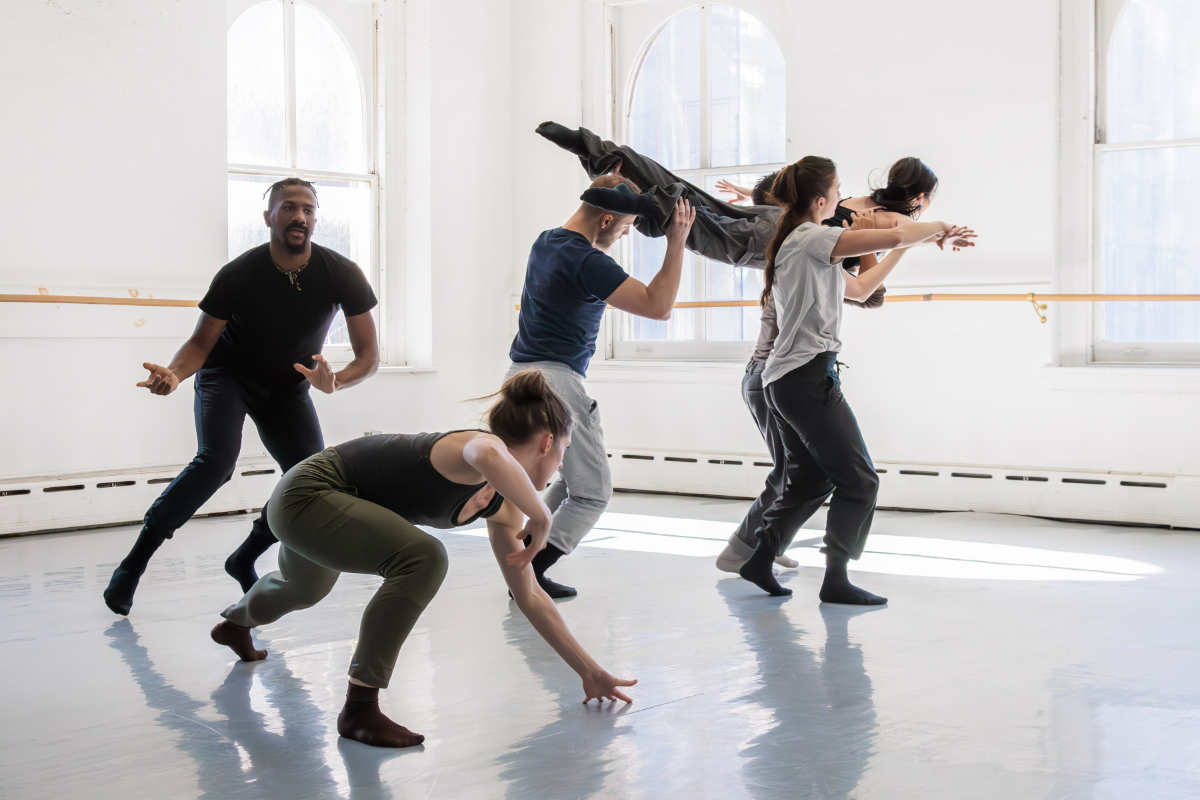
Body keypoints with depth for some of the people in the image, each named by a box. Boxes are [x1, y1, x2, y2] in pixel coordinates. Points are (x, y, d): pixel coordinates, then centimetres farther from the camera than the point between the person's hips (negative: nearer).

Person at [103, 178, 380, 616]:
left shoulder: (342, 275, -20)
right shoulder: (239, 275, -25)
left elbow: (369, 356, -17)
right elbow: (202, 341, -16)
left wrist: (335, 381, -39)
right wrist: (174, 374, -39)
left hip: (288, 385, 3)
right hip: (227, 376, -3)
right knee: (215, 462, -28)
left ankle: (244, 559, 12)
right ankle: (134, 562, -15)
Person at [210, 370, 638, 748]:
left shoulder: (503, 506, 1)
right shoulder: (483, 448, -26)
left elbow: (529, 596, 7)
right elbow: (487, 454, -55)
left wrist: (589, 670, 7)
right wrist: (541, 518, -40)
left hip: (326, 509, 10)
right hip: (307, 496, -10)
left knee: (305, 589, 39)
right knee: (422, 558, -30)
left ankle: (235, 624, 76)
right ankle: (359, 707, -19)